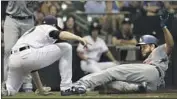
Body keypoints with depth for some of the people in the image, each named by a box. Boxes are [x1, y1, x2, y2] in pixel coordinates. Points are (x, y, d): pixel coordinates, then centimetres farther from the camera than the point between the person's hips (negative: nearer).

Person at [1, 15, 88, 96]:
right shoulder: (48, 28, 19)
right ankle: (66, 88, 4)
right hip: (27, 56, -7)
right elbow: (61, 34, -9)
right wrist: (79, 38, -18)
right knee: (66, 48, 7)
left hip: (13, 60, 8)